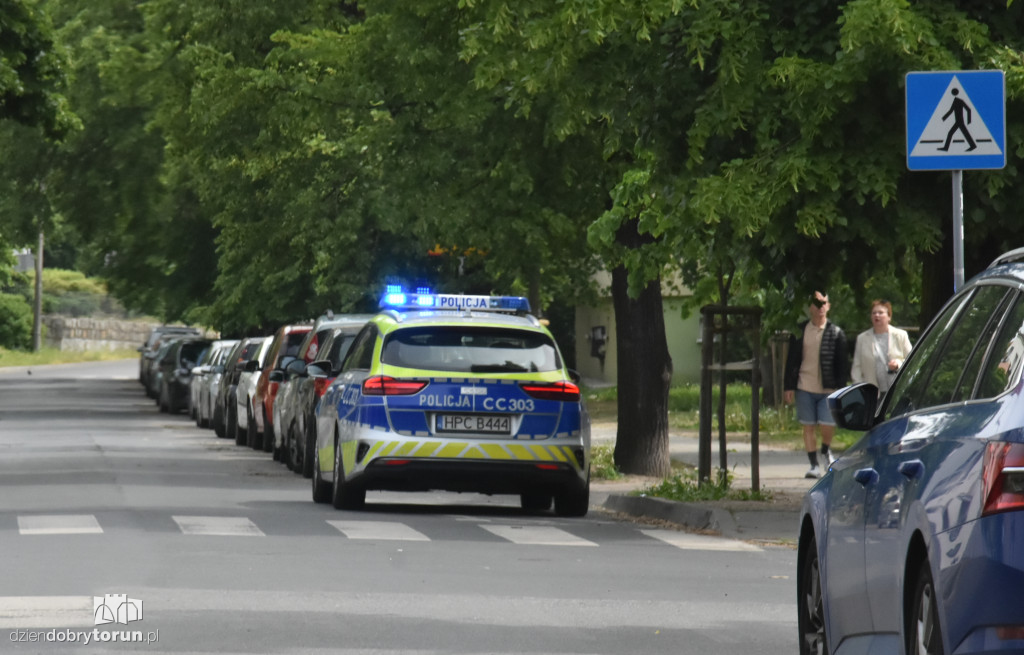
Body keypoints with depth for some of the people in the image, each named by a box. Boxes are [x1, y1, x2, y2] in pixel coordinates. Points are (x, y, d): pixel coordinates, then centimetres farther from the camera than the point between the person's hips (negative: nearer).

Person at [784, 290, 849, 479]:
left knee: (827, 425, -7)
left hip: (828, 389, -2)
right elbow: (791, 361, 8)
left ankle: (826, 450, 24)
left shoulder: (836, 333, 1)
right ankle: (814, 465, 11)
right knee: (808, 426, 3)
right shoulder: (799, 331, 6)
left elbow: (842, 363, 2)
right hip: (804, 388, 2)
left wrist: (840, 389, -5)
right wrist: (788, 387, 3)